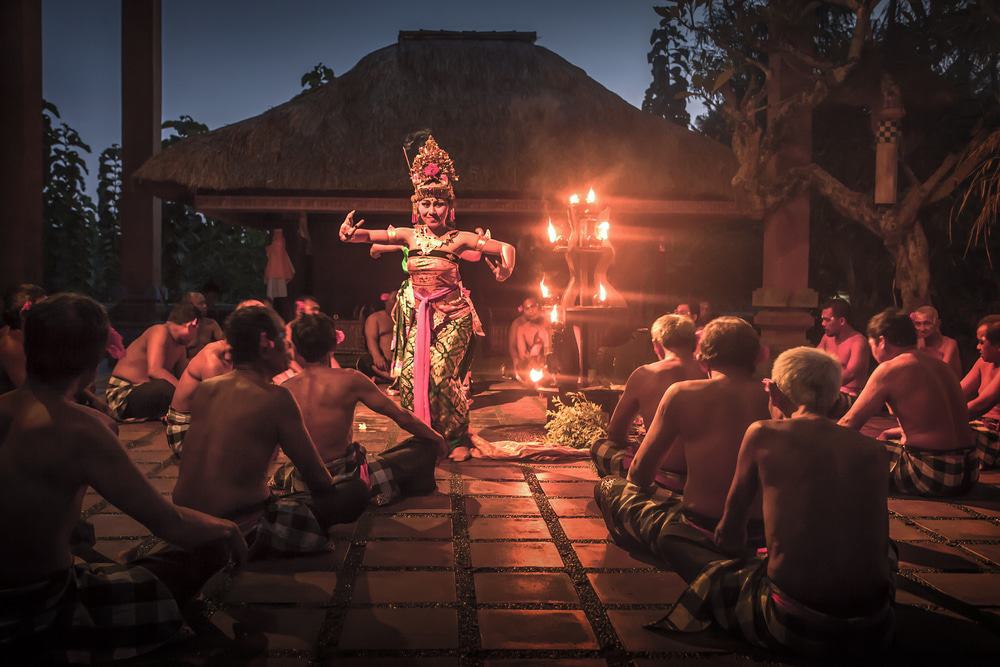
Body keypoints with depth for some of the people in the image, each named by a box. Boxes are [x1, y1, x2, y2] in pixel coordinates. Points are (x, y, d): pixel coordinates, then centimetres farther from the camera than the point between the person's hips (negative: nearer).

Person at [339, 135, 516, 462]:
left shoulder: (458, 238, -4)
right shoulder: (410, 235, 4)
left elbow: (506, 248, -4)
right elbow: (370, 236, 3)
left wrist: (503, 269, -22)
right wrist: (350, 234, -17)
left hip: (452, 314, -3)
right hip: (418, 313, 4)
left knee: (441, 373, -14)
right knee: (411, 374, -4)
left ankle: (458, 438, 7)